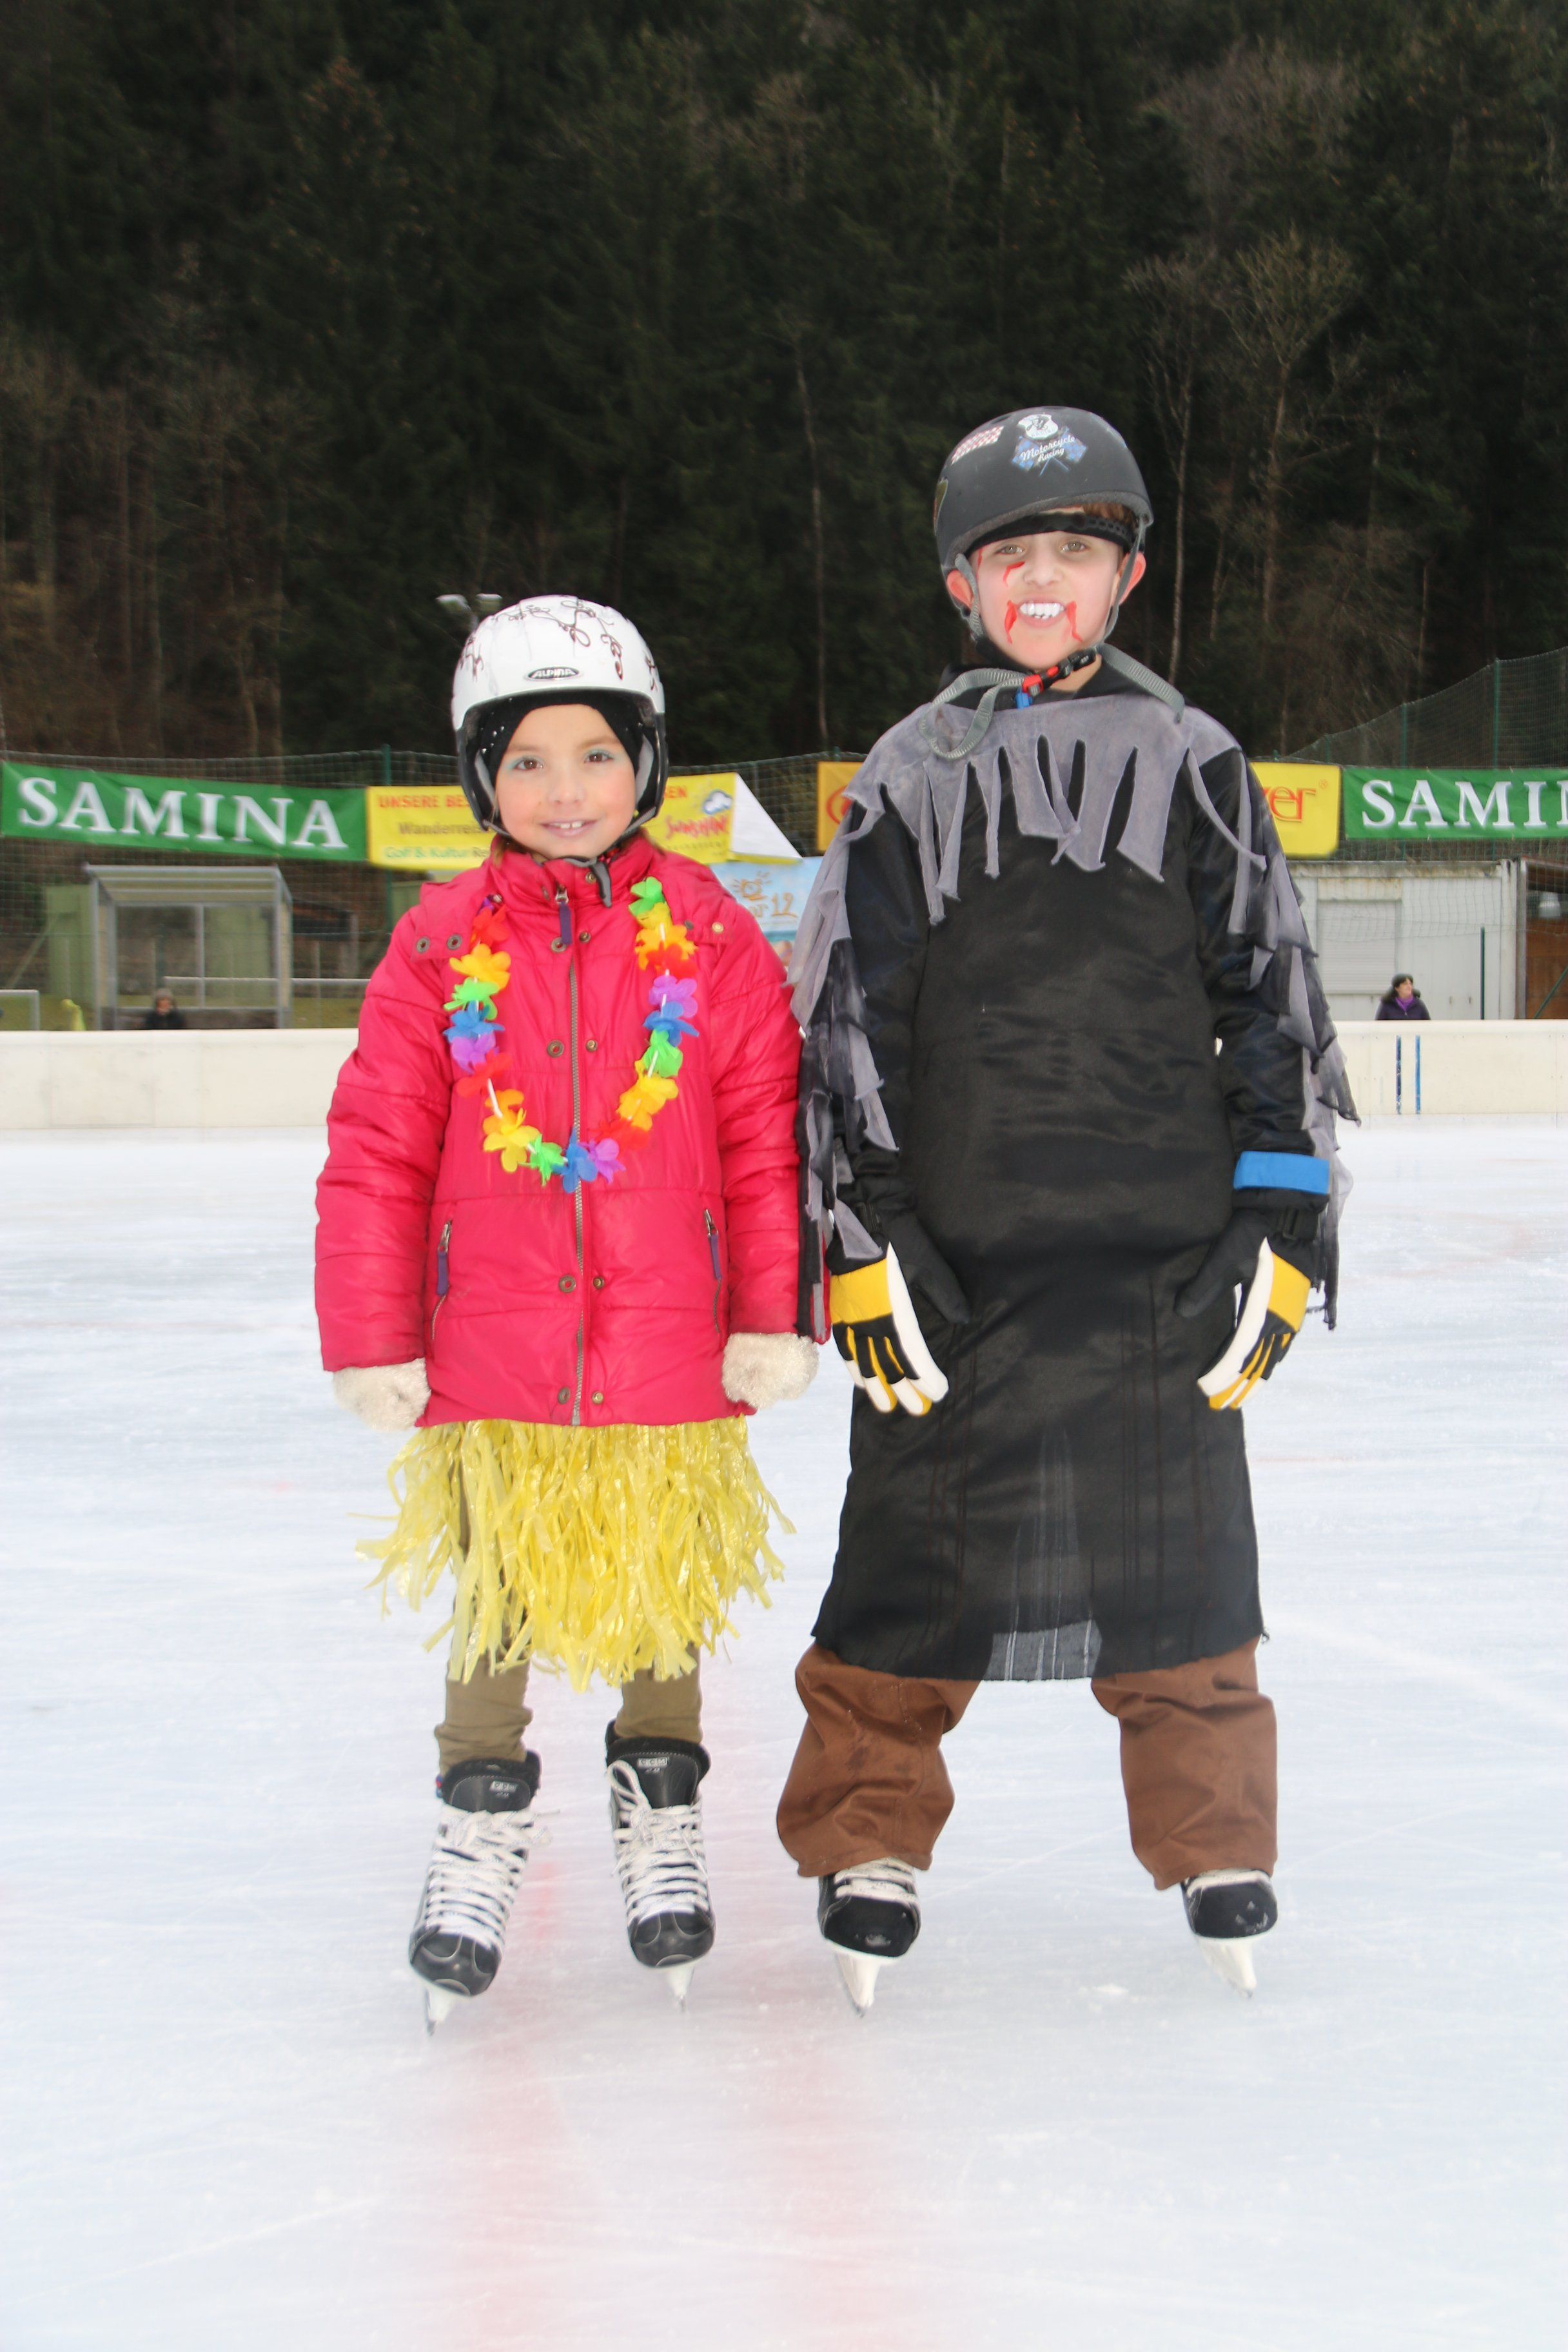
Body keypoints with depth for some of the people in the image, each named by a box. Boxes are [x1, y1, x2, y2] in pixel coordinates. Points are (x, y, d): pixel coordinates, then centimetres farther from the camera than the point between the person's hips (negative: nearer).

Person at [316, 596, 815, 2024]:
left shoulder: (709, 937, -1)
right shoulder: (444, 945, -1)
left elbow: (768, 1137, 0)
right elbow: (378, 1149, -1)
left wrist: (774, 1317, -4)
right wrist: (374, 1341, -4)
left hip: (672, 1362, 0)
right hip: (492, 1363, 0)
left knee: (664, 1600, 13)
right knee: (498, 1606, 7)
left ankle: (663, 1820, 31)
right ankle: (481, 1832, 23)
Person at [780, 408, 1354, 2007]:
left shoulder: (1195, 768, 8)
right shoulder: (908, 785, 6)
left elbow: (1272, 1002, 7)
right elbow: (844, 1021, 4)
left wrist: (1281, 1222, 1)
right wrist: (860, 1238, -3)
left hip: (1163, 1243, 1)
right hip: (953, 1251, 0)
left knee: (1177, 1548, 5)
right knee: (917, 1545, 1)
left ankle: (1214, 1845, 22)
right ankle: (867, 1841, 17)